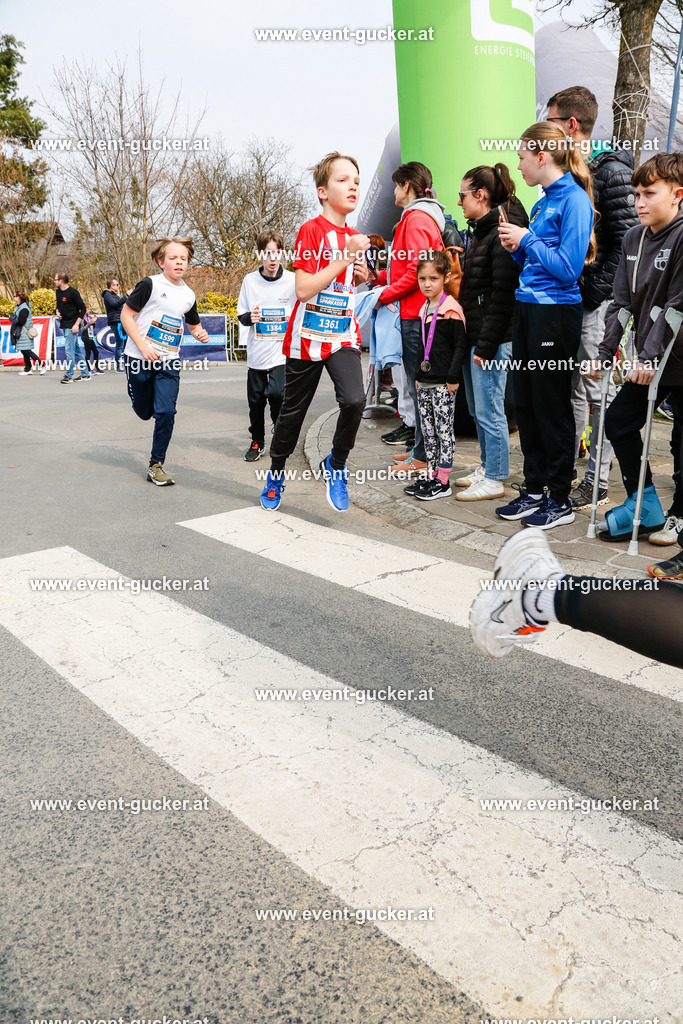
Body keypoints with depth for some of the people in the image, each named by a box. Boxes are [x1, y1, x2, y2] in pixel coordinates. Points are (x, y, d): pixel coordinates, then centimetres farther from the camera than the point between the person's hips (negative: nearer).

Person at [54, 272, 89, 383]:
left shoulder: (73, 292, -13)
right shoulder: (58, 292, 11)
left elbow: (83, 308, -12)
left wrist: (76, 324, -16)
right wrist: (58, 312, 3)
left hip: (72, 325, -8)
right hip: (63, 324, 8)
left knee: (69, 350, -8)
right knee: (77, 349, 10)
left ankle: (68, 375, -2)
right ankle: (85, 374, 15)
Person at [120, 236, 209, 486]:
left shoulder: (188, 295, 7)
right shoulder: (150, 284, -9)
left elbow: (194, 325, 23)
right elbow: (126, 315, -9)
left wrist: (201, 334, -1)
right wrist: (143, 346, -17)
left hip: (169, 362, 3)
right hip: (139, 359, -3)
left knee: (166, 412, -11)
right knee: (144, 412, 11)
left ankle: (156, 465, 3)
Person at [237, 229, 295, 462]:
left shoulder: (292, 281, -1)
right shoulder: (250, 281, 4)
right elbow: (241, 316, 10)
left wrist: (294, 320, -12)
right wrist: (249, 318, -12)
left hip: (283, 350, -2)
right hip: (256, 352, 3)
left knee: (276, 393, -18)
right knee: (256, 400, 9)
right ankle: (257, 441, 30)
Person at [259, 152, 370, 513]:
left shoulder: (355, 237, 10)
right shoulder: (311, 230, -10)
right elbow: (303, 289, -19)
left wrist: (361, 275, 1)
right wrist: (346, 257, -19)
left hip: (343, 334, 4)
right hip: (308, 335, -4)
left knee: (354, 399, -20)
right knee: (293, 410, 8)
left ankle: (335, 465, 4)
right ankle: (276, 473, 32)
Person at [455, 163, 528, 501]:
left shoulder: (503, 234, -14)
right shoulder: (480, 231, 16)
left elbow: (502, 297, -19)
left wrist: (486, 346, -20)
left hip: (491, 338, -10)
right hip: (471, 335, 10)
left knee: (489, 410, -3)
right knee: (477, 409, 16)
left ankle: (495, 479, 6)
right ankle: (487, 467, 28)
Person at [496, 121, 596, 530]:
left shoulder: (574, 200, -11)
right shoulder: (543, 202, 15)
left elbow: (568, 267, -19)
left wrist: (527, 239, -11)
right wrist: (518, 247, 2)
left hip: (556, 313, -9)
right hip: (528, 309, 9)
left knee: (552, 408, -1)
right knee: (526, 404, 11)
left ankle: (561, 500, 11)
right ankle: (535, 489, 22)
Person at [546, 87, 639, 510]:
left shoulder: (611, 171, -10)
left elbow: (626, 241, -16)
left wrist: (595, 291, -18)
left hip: (595, 300, -8)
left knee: (597, 391, -3)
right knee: (568, 389, 13)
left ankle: (596, 483, 4)